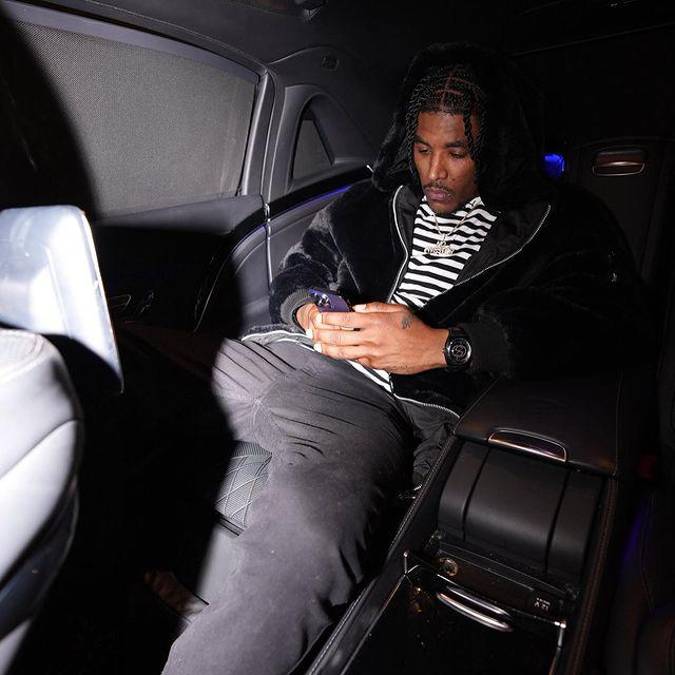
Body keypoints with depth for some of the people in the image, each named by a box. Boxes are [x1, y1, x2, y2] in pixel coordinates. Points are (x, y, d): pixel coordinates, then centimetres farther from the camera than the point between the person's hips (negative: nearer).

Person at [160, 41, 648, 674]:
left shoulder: (560, 222, 11)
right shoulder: (374, 199, 23)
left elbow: (604, 318, -6)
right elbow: (299, 267, 26)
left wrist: (444, 345, -18)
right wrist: (309, 312, 0)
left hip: (391, 401, -5)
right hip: (286, 355, 6)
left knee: (309, 534, -37)